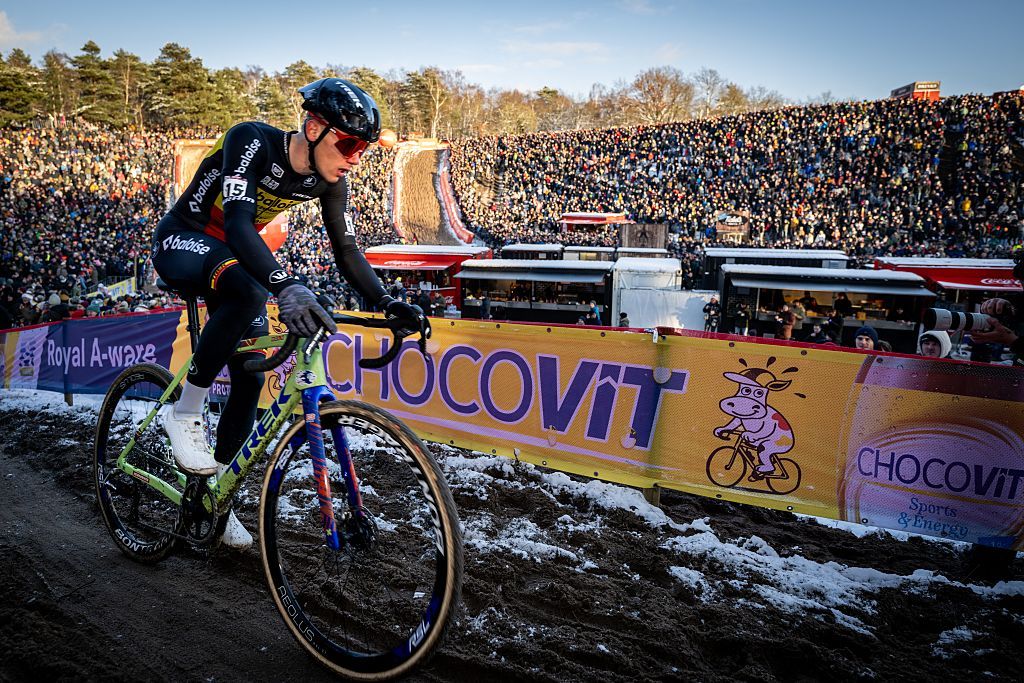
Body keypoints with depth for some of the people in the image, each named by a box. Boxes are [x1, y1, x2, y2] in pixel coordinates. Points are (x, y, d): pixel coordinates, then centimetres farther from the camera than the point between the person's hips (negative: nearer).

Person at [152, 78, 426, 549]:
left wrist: (388, 304, -23)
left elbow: (346, 250, -8)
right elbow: (238, 221, -43)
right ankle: (185, 412, -19)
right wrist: (285, 286, -59)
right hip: (181, 241, -6)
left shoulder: (329, 180, -11)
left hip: (235, 254, 6)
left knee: (251, 376, -1)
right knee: (247, 293, -39)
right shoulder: (252, 141, -29)